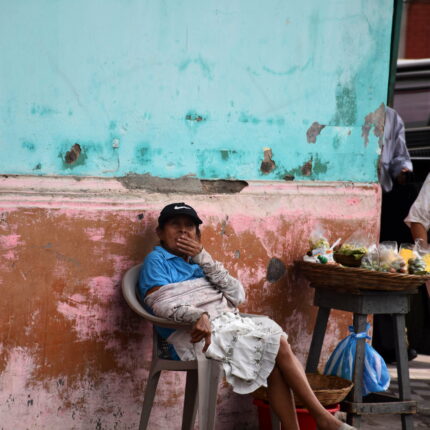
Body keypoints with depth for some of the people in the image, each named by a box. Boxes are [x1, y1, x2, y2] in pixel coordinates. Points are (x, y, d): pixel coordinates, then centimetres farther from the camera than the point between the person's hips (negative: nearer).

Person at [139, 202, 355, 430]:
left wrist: (203, 258, 2)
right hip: (200, 335, -7)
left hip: (229, 325, 7)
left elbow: (237, 296, 9)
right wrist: (199, 316, -31)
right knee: (279, 345, -15)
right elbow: (161, 305, -12)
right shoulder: (156, 261, 6)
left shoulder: (197, 263, 23)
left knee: (274, 363, -19)